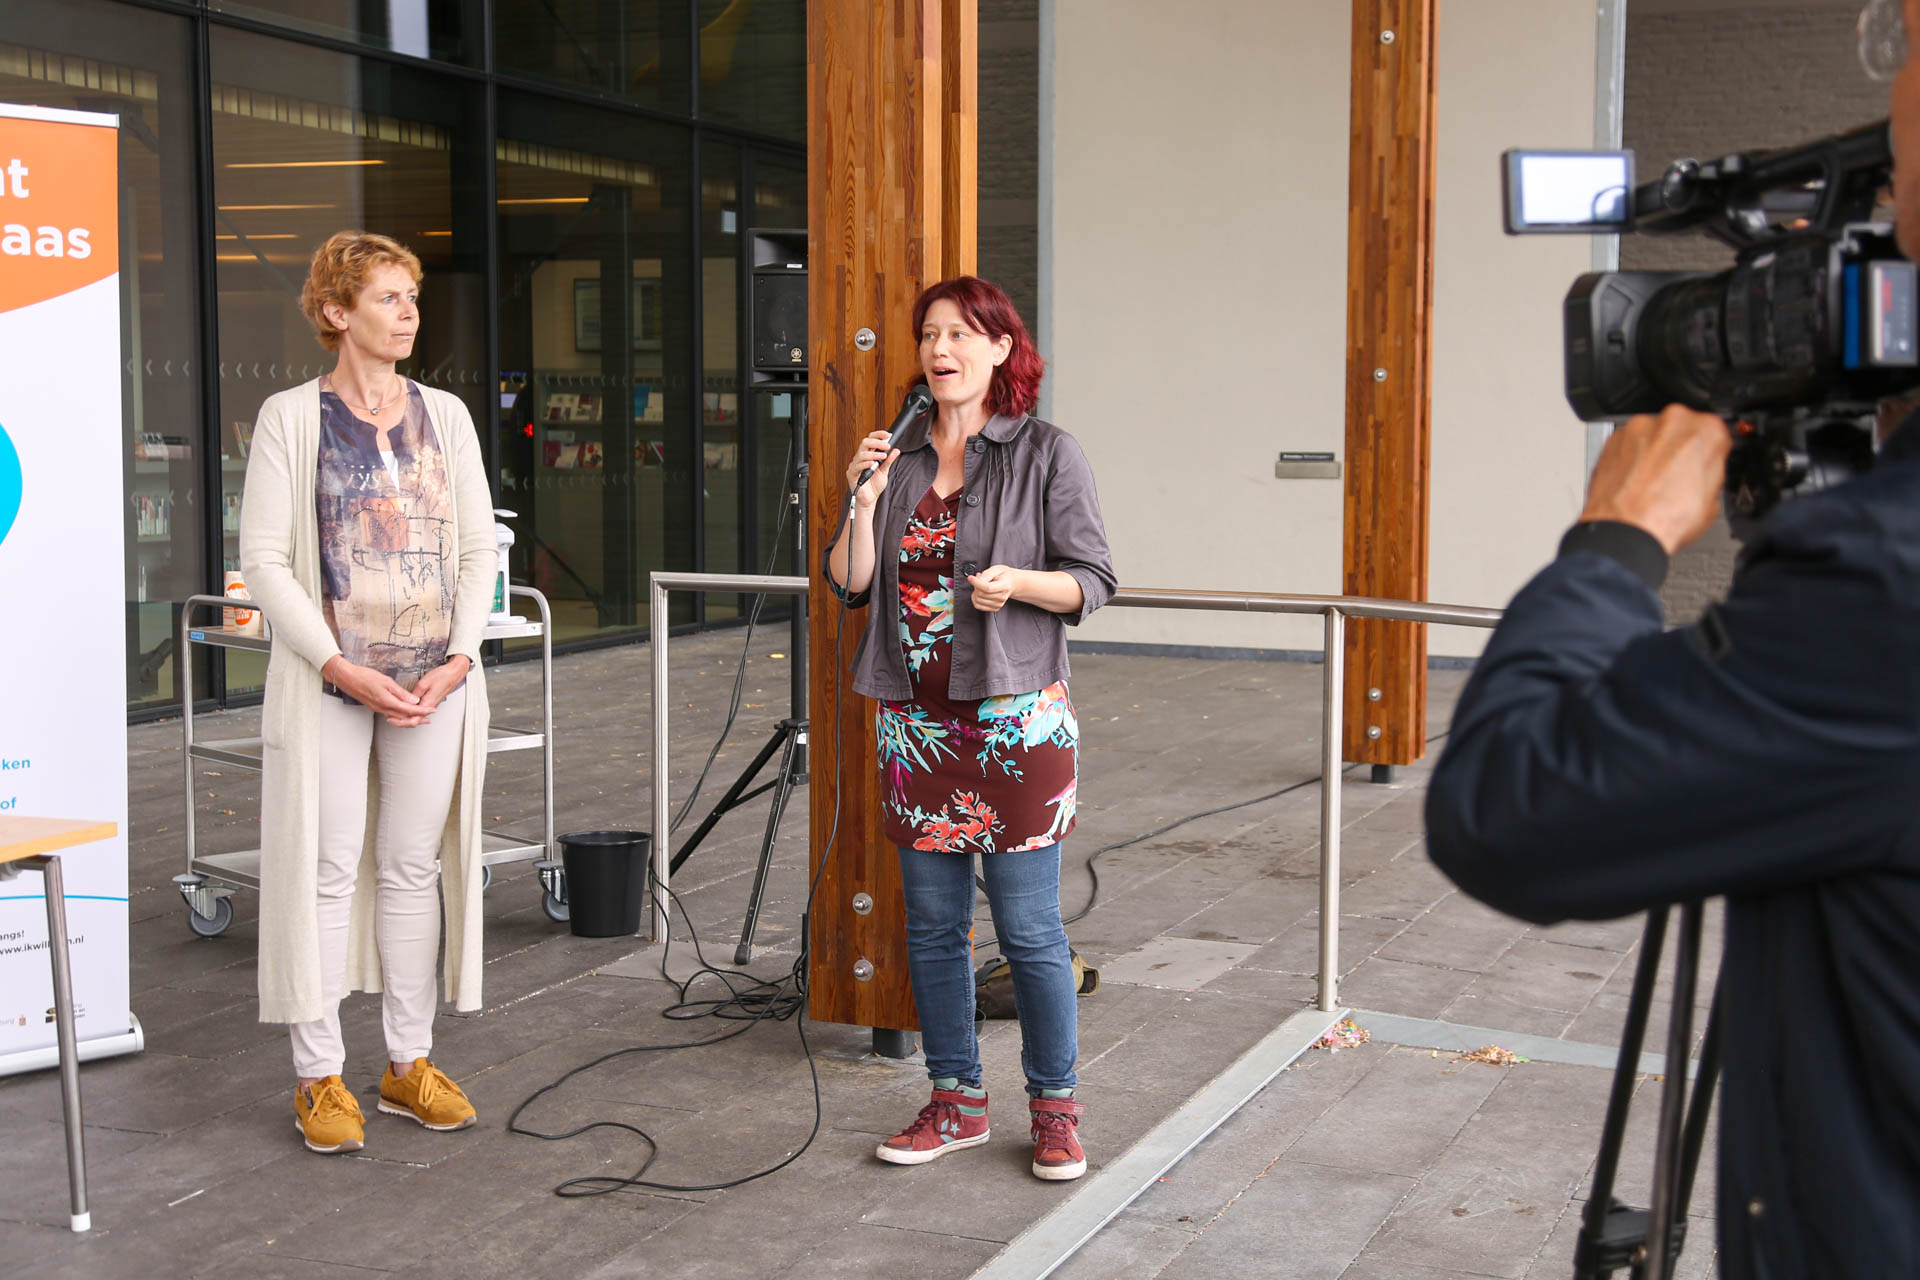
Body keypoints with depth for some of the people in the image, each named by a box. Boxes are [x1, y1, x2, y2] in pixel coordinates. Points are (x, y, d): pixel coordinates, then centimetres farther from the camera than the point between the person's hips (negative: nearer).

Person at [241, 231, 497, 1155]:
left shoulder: (444, 415, 8)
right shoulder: (290, 418, -2)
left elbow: (478, 549, 8)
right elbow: (264, 559, -6)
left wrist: (458, 656, -6)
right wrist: (342, 667, -14)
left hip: (434, 681, 3)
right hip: (327, 682, -3)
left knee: (414, 866, 8)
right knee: (326, 867, 0)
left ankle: (408, 1062, 19)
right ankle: (319, 1076, 9)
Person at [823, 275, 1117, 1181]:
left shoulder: (1047, 455, -2)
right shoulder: (898, 457, 11)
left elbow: (1094, 580, -3)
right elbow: (849, 584, 7)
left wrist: (1019, 581, -21)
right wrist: (865, 499, -7)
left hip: (1016, 722, -4)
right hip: (915, 723, 5)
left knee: (1029, 927, -2)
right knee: (932, 922, 10)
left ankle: (1054, 1108, 13)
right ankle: (955, 1101, 23)